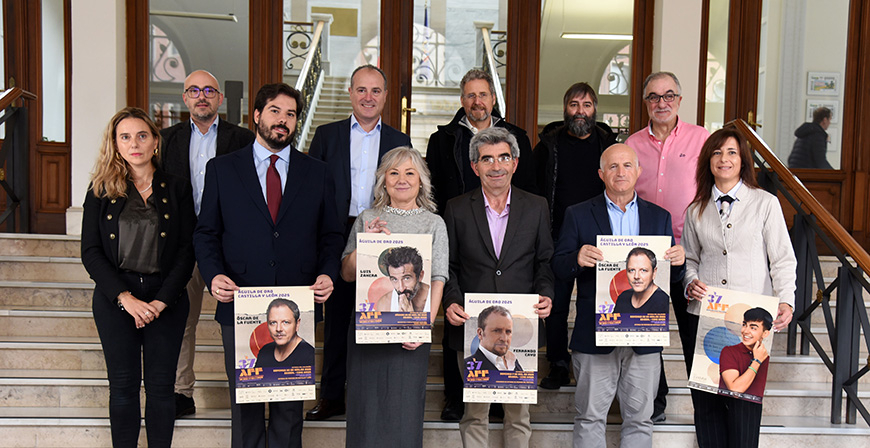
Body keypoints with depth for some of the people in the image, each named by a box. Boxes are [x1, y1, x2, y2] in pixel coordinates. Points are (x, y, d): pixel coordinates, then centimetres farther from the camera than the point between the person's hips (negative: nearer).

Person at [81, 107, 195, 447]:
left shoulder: (177, 189, 4)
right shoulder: (101, 189, 5)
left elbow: (187, 249, 0)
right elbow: (90, 251, 0)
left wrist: (161, 300, -10)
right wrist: (125, 298, -12)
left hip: (166, 299, 0)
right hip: (114, 300, 0)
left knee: (161, 386, 4)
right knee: (123, 386, 6)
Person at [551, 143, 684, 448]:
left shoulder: (659, 217, 9)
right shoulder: (578, 215, 2)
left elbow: (670, 276, 10)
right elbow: (558, 268, -2)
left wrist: (678, 261, -13)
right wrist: (577, 259, -24)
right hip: (595, 335, -2)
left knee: (639, 418, 12)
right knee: (590, 417, 7)